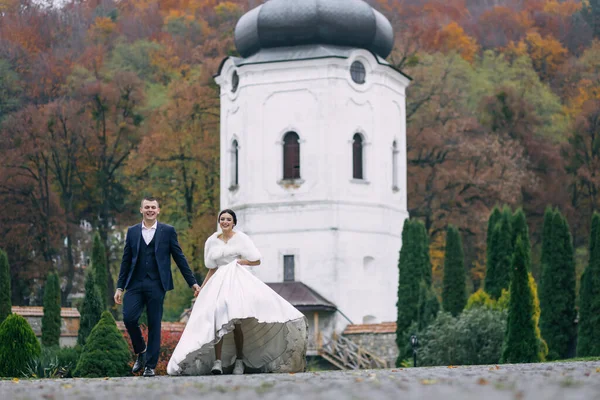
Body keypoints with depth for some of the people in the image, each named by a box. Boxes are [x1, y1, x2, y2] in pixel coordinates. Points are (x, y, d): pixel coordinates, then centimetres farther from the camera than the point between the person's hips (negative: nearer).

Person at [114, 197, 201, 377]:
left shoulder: (168, 231, 5)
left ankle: (150, 366, 7)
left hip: (156, 285, -2)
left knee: (154, 325, -1)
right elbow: (126, 261, 12)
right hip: (135, 284, 2)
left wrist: (193, 282, 4)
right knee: (129, 318, -12)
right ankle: (141, 352, 13)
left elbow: (179, 258, 7)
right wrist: (120, 287, 8)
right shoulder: (132, 232, 11)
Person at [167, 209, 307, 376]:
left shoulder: (241, 238, 6)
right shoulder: (212, 241, 15)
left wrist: (240, 261, -7)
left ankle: (239, 361, -4)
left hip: (238, 280, -3)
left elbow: (257, 261, 5)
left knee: (236, 321, -13)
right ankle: (218, 362, -21)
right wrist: (202, 287, 16)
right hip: (219, 282, 3)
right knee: (217, 320, -15)